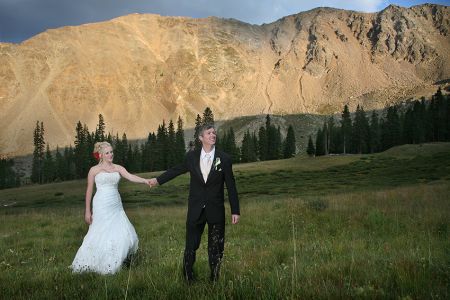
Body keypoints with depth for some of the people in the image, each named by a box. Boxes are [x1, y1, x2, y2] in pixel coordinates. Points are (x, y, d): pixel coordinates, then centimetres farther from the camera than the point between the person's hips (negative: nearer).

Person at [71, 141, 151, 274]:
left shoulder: (118, 168, 8)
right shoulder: (94, 170, 1)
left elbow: (130, 176, -8)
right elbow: (89, 190, 4)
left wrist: (145, 180, -26)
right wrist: (87, 211, 1)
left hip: (116, 206, 4)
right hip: (102, 206, -4)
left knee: (124, 235, 1)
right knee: (101, 235, -4)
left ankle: (113, 263, 19)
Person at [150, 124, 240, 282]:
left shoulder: (224, 158, -5)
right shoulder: (191, 156, -2)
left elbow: (231, 186, -2)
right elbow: (176, 170, 17)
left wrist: (235, 210, -2)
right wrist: (158, 179, 25)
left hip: (216, 211, -1)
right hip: (195, 210, 1)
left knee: (216, 249, 8)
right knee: (190, 247, 8)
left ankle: (214, 280, 23)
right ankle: (188, 279, 26)